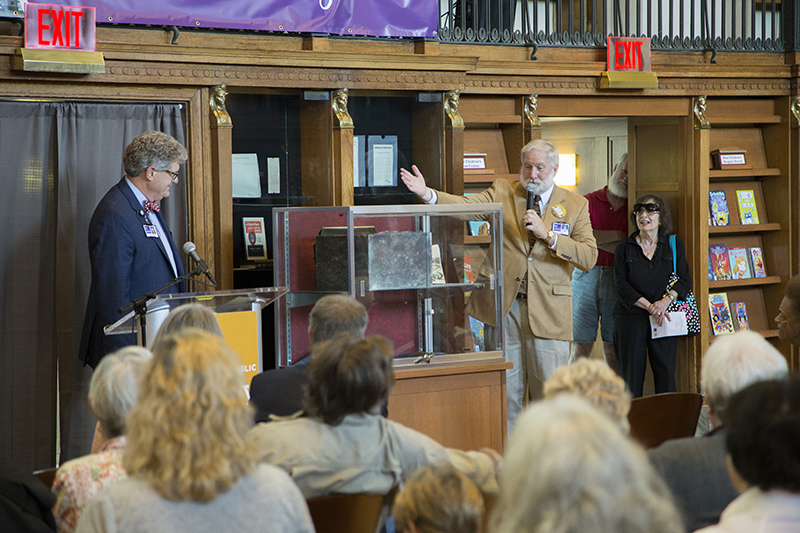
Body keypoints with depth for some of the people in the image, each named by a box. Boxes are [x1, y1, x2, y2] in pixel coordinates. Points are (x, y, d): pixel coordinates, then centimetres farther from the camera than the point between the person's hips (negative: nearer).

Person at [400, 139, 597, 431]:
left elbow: (589, 257, -2)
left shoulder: (575, 205, 6)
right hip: (503, 306, 1)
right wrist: (427, 194, -25)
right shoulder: (503, 192, 8)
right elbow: (467, 205, -9)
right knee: (506, 391, 6)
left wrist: (547, 235, -13)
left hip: (548, 311, -1)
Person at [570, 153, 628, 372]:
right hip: (586, 277, -1)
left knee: (613, 348, 2)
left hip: (617, 280, 1)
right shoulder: (588, 202, 6)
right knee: (580, 347, -1)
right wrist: (617, 236, -9)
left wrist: (599, 239, -9)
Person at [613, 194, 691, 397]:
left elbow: (684, 280, 4)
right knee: (632, 375, -2)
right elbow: (622, 286, -2)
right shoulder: (624, 249, 7)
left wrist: (666, 300, -14)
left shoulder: (674, 245, 10)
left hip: (664, 320, 0)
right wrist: (649, 306, -13)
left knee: (666, 375, -4)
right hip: (631, 318, 0)